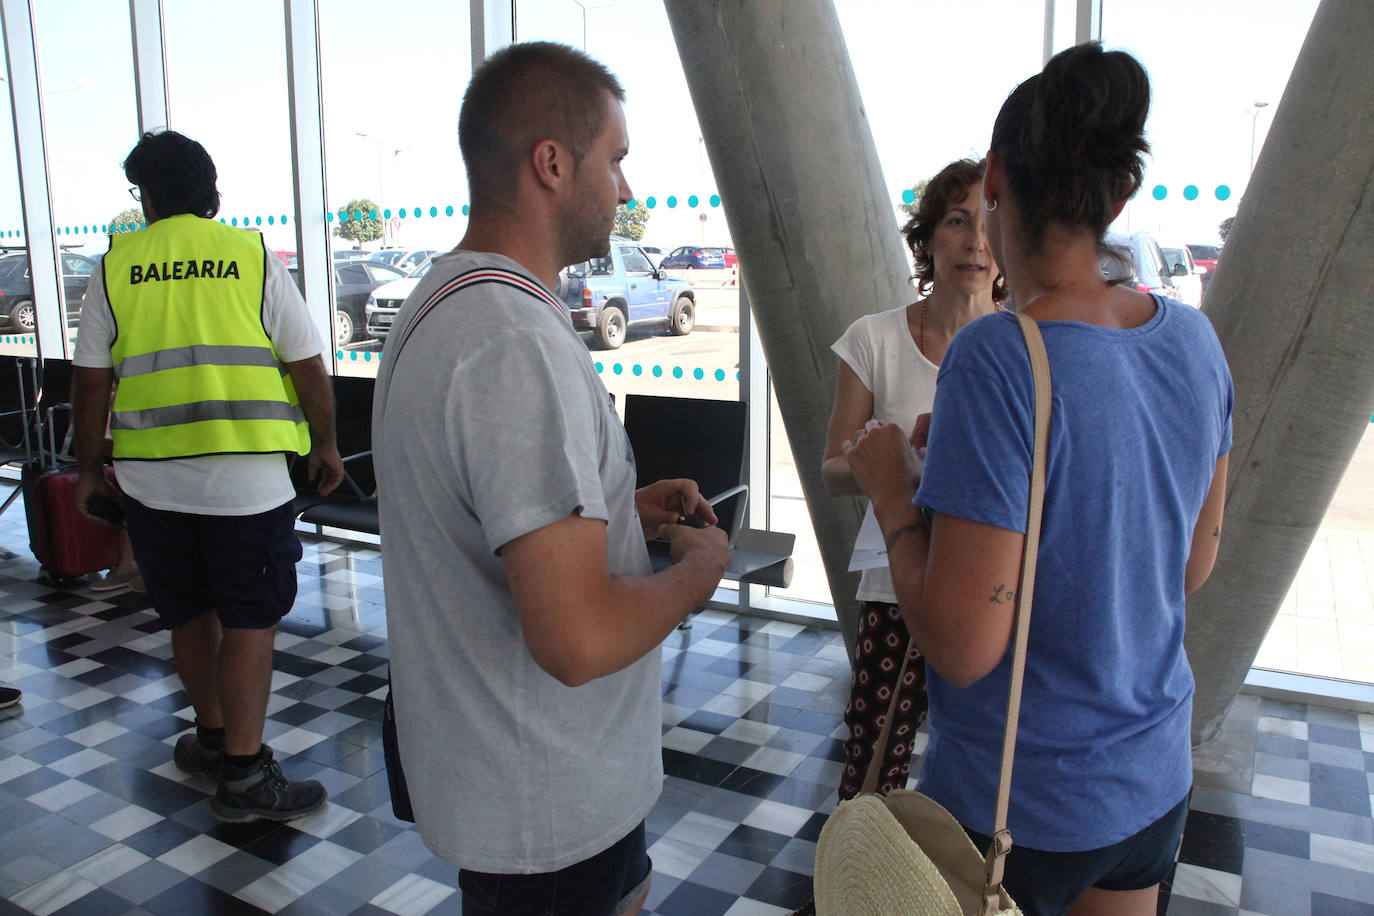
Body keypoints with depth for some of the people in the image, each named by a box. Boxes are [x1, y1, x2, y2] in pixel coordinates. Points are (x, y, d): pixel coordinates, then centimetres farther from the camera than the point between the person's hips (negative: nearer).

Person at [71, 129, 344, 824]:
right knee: (250, 620, 3)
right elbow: (307, 368, 0)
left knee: (190, 616, 17)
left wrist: (89, 470, 16)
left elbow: (90, 385, 5)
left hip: (151, 479, 3)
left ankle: (213, 735, 35)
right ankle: (244, 774, 4)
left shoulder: (114, 269, 4)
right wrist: (325, 446, 12)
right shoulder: (252, 258, 0)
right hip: (247, 477, -3)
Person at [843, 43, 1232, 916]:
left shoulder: (999, 357, -26)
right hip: (1156, 779, 6)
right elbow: (1195, 566, 7)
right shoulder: (1193, 337, -5)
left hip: (1016, 805, -6)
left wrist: (893, 491, -12)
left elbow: (965, 648, -26)